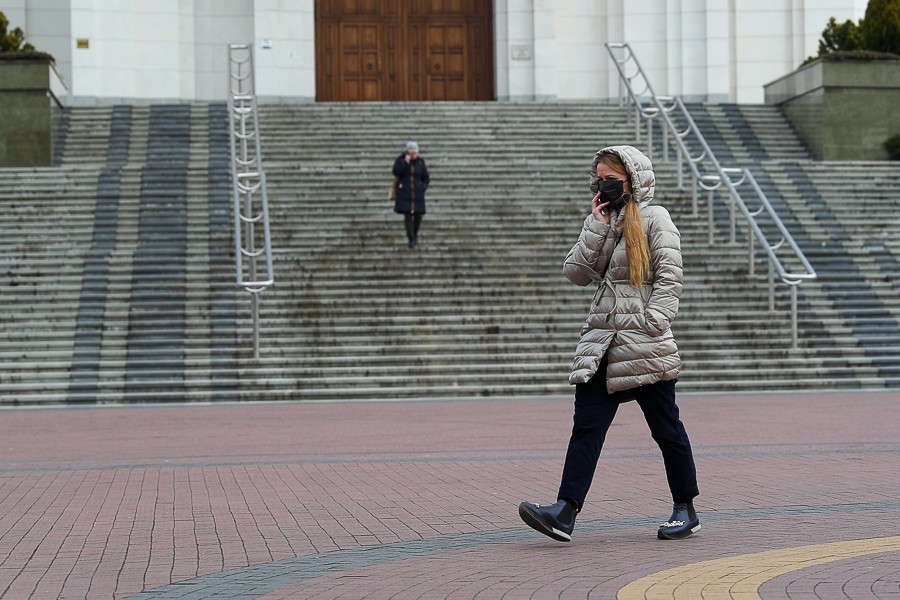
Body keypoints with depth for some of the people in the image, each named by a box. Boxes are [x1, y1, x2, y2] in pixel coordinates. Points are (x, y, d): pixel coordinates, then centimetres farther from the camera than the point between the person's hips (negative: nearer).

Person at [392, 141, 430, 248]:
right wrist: (406, 162, -20)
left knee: (418, 215, 0)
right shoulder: (400, 160, -2)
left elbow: (426, 178, 9)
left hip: (417, 194, 2)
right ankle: (411, 239, -2)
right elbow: (396, 173, -16)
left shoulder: (420, 162, 3)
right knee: (408, 215, -9)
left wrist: (422, 188, -5)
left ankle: (414, 234, 27)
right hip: (404, 193, -2)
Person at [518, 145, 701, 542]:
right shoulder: (602, 221, 16)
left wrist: (652, 322, -18)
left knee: (666, 427, 5)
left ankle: (686, 510, 18)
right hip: (601, 341, 6)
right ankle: (565, 513, -15)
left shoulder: (654, 218, -1)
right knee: (586, 425, -6)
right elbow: (575, 272, 5)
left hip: (644, 345, -5)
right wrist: (597, 225, -2)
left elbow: (669, 276, -8)